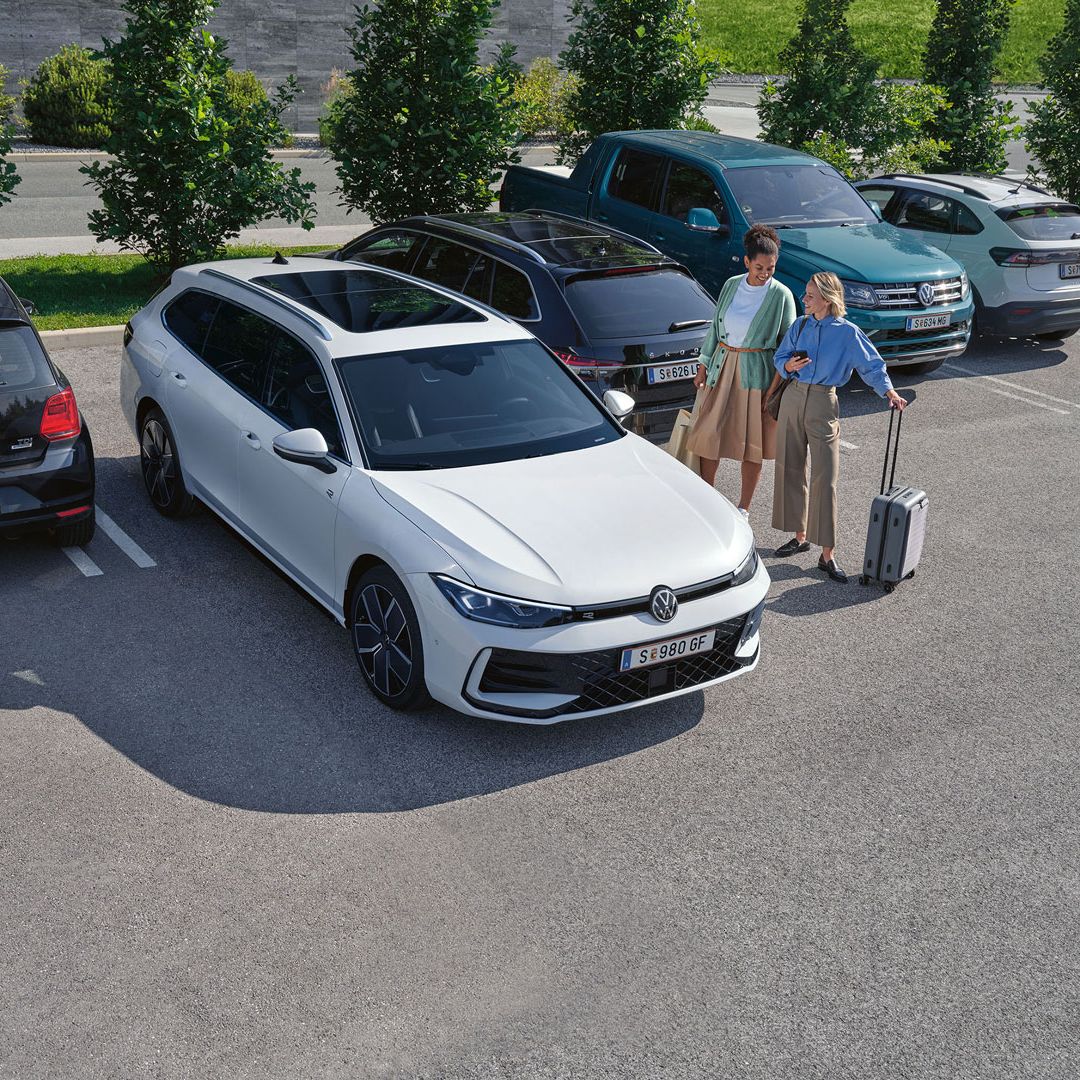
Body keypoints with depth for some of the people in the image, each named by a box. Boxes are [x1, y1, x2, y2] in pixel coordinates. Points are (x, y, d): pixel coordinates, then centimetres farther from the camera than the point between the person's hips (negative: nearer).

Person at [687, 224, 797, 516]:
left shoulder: (781, 295, -8)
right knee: (709, 432, 6)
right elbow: (715, 326, 11)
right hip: (722, 368, 4)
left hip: (756, 373, -3)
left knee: (752, 442, 4)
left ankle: (743, 508, 17)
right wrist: (704, 365, 9)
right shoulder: (731, 285, 2)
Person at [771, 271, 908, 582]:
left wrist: (888, 391, -19)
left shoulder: (847, 332, -7)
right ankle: (799, 536, 26)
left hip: (823, 404, -5)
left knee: (825, 477, -8)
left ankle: (827, 554, -5)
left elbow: (871, 365, -4)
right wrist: (790, 365, -11)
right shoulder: (800, 326, 6)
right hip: (793, 397, 5)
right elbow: (779, 358, 12)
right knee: (790, 469, 10)